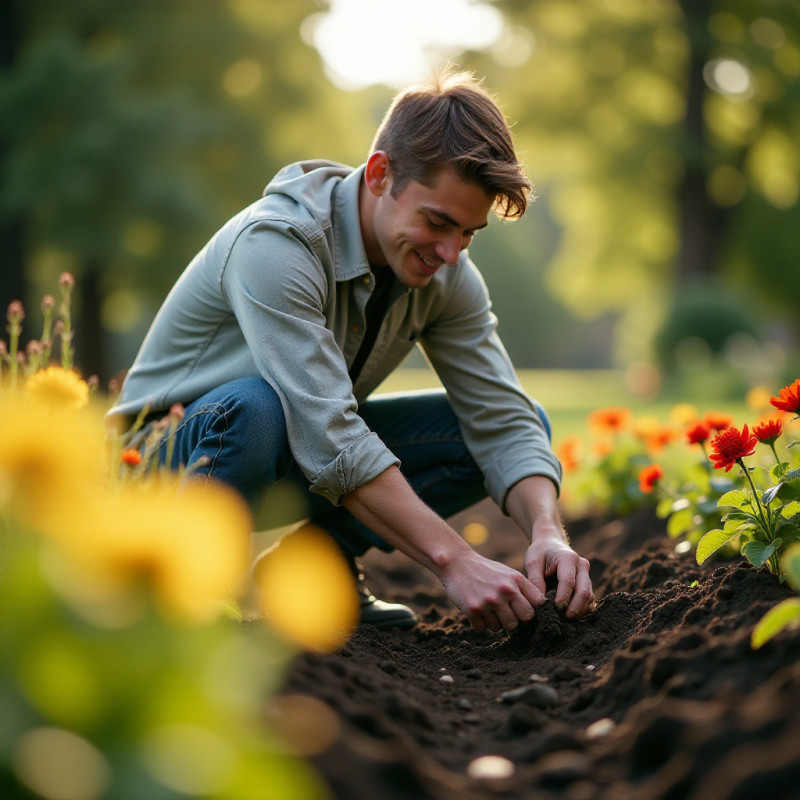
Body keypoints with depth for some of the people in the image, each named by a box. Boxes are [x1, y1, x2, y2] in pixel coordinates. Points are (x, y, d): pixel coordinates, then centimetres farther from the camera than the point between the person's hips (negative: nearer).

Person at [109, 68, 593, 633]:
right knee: (256, 407, -43)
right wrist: (454, 561, -43)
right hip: (173, 451, -6)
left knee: (529, 419, -7)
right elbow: (329, 441, -40)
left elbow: (504, 421, -11)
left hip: (315, 451, 7)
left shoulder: (446, 272, -10)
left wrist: (548, 533, -30)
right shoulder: (275, 246, -32)